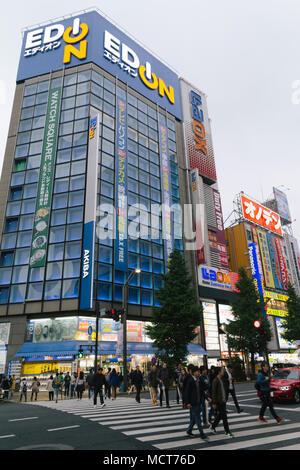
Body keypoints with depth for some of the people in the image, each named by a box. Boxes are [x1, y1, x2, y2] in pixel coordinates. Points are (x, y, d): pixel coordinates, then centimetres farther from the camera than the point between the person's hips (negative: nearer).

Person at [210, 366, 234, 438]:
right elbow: (214, 392, -17)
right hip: (219, 402, -9)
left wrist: (225, 398, 16)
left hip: (223, 401, 9)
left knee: (220, 415, 17)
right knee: (224, 416, -2)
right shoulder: (215, 381, -17)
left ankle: (213, 427, 33)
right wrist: (214, 403, -16)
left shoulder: (221, 380, 10)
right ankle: (227, 432, 8)